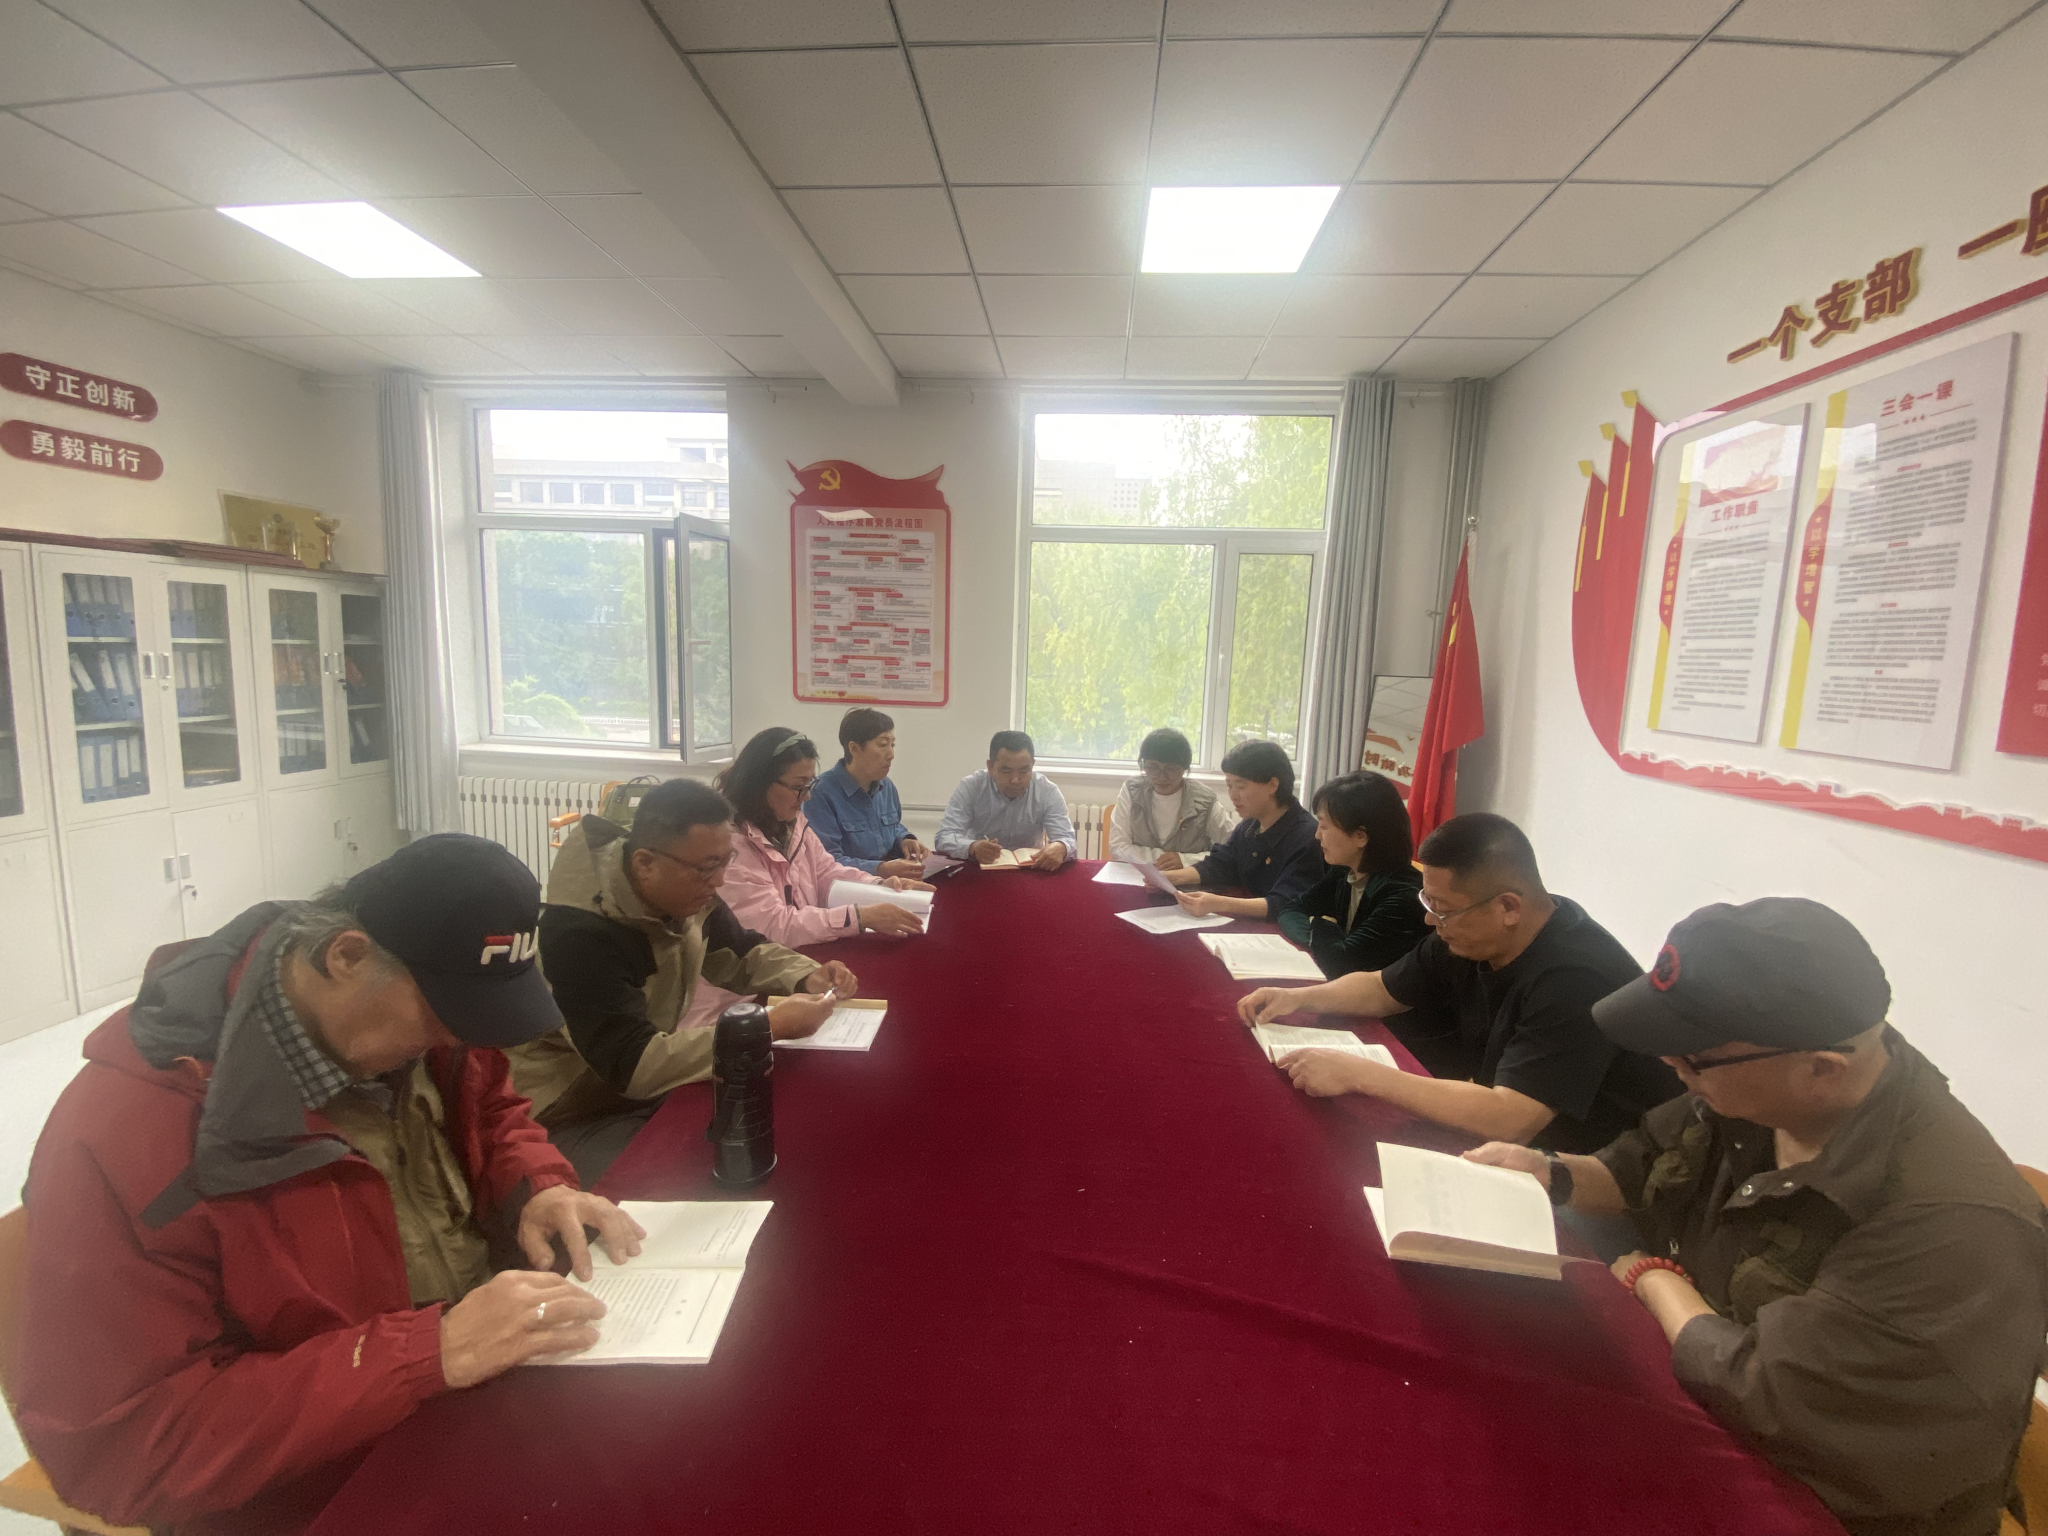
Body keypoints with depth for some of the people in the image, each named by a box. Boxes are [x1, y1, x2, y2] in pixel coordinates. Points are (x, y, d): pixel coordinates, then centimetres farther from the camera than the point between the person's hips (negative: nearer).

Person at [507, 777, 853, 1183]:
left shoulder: (689, 893, -7)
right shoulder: (581, 932, -30)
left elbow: (745, 953, 10)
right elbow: (633, 1066, -33)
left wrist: (808, 977, -11)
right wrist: (769, 1027, -35)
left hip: (658, 1083, 7)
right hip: (580, 1116, -7)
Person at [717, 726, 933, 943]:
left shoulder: (793, 823, 5)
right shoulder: (731, 844, -21)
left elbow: (827, 874, 13)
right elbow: (773, 926, -25)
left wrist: (880, 887, -5)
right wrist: (861, 916, -30)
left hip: (807, 953, 8)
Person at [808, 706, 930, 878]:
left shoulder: (887, 787, 9)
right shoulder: (821, 793, -15)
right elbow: (828, 862, -21)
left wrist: (905, 840, 4)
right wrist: (881, 870, -30)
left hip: (887, 882, 6)